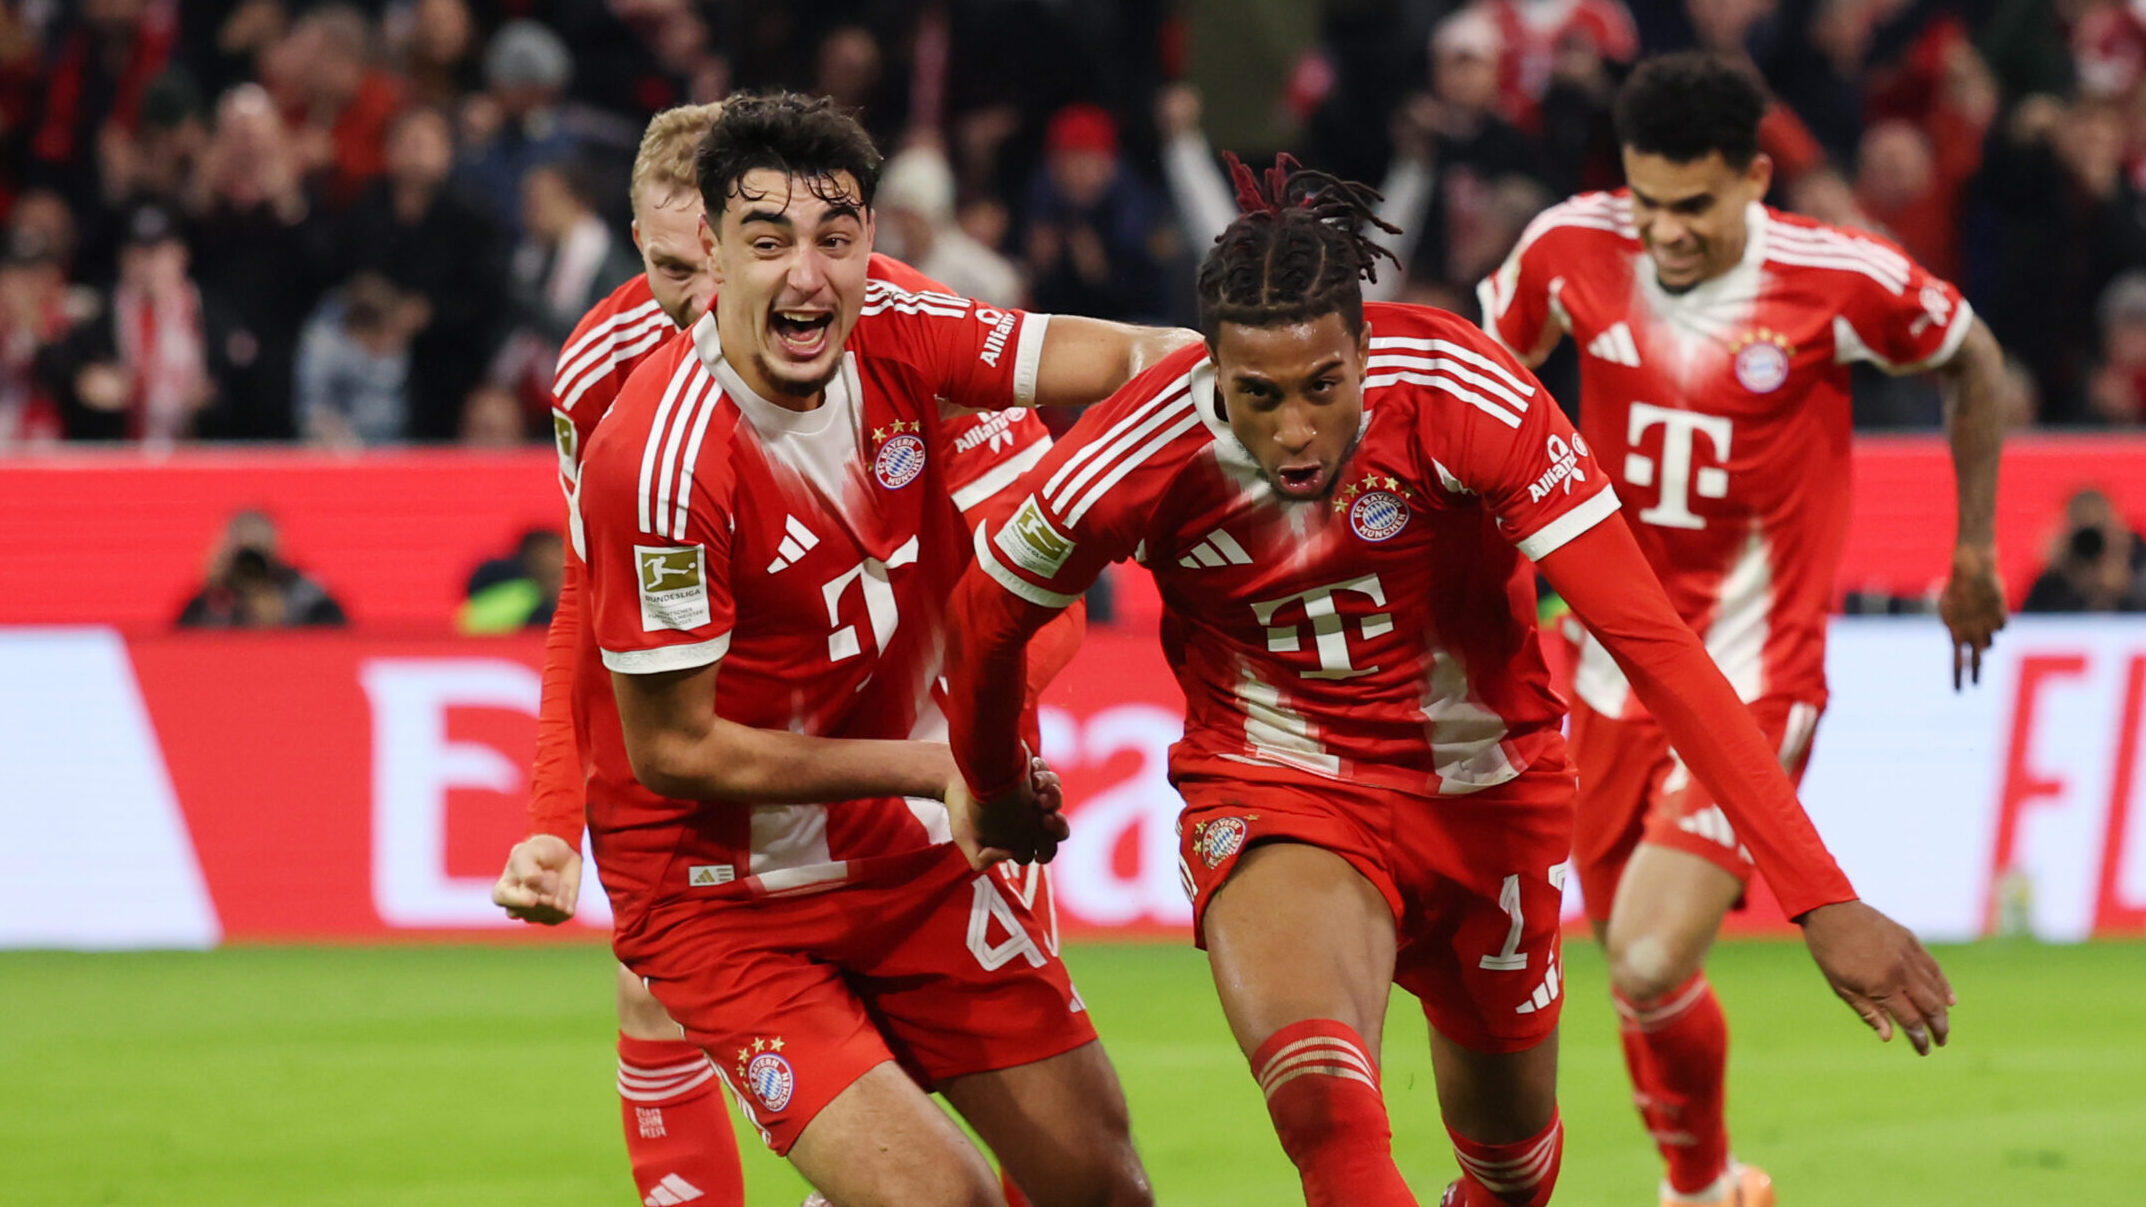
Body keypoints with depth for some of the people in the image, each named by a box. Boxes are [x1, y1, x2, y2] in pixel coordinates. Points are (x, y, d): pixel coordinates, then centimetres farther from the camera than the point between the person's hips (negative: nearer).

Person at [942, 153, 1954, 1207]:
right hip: (1275, 798, -2)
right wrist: (995, 794, 20)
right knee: (1327, 1114, -33)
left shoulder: (1461, 397, -26)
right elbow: (984, 627, 0)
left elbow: (1653, 642, -28)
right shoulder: (1136, 459, -23)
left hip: (1483, 797, 2)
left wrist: (1823, 899, -33)